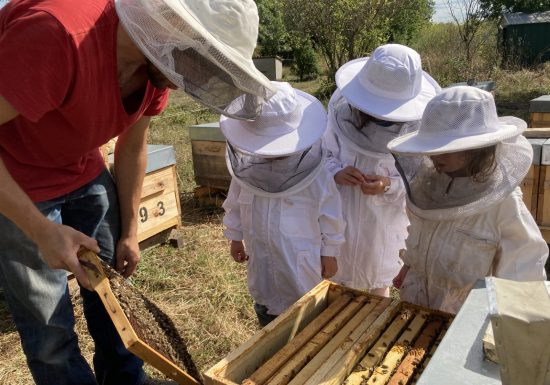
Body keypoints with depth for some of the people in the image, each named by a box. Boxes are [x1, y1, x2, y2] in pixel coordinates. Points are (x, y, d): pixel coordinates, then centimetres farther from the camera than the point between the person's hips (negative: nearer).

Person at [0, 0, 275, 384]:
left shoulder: (157, 63, -11)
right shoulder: (57, 36, -35)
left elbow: (132, 147, 2)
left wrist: (129, 231, 6)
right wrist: (42, 231, -29)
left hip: (84, 171, 6)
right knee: (50, 325, 2)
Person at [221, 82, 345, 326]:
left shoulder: (316, 177, -23)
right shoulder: (246, 170, -12)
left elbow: (331, 220, -11)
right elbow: (234, 206, 4)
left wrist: (330, 253, -4)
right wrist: (235, 238, 11)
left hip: (301, 261, -4)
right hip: (261, 258, 5)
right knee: (265, 307, 24)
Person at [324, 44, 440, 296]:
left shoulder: (419, 126, -18)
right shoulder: (341, 113, -14)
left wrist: (391, 186, -29)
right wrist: (336, 173, -24)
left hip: (385, 223, -1)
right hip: (340, 219, 2)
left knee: (379, 286, 23)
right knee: (335, 285, 22)